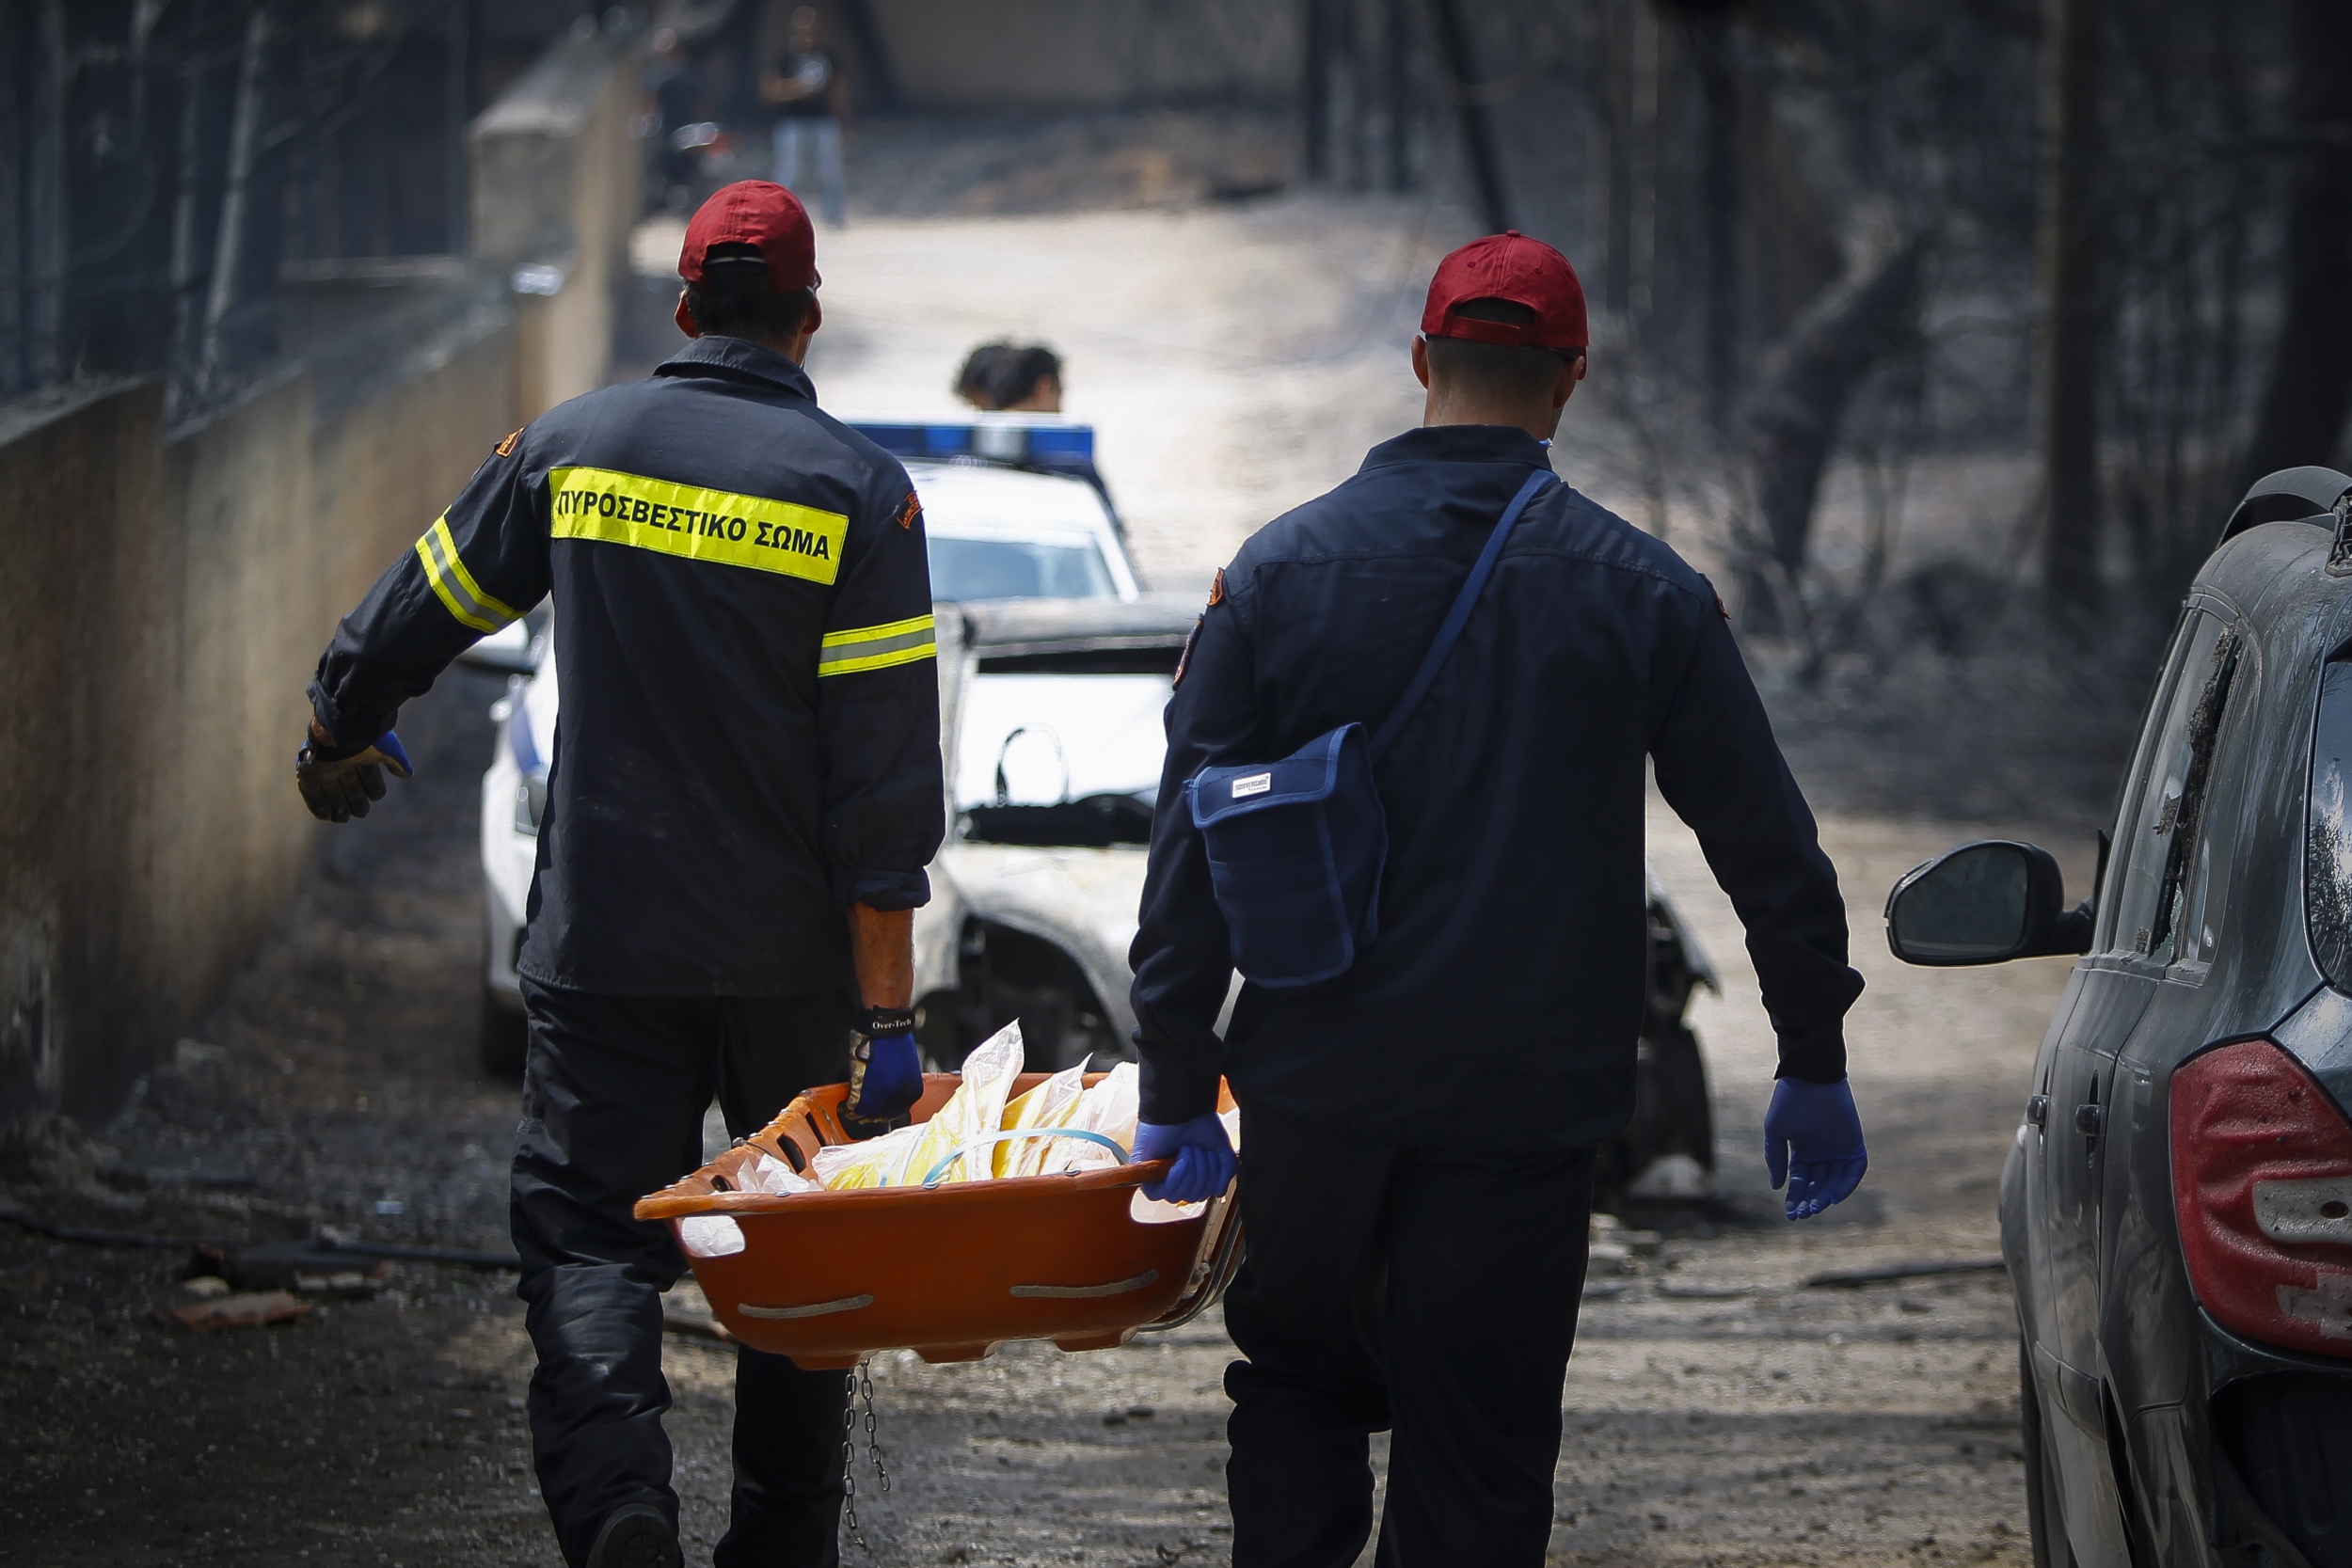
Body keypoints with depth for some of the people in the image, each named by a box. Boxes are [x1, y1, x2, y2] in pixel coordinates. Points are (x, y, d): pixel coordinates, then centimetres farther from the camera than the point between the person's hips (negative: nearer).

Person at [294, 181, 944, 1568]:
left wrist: (343, 736, 35)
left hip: (606, 945, 0)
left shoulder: (573, 449, 0)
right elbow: (887, 780, -9)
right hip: (794, 960, 0)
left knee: (588, 1236, 0)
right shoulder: (859, 491, -6)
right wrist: (887, 1013, -8)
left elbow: (415, 614, 13)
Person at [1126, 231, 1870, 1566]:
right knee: (1477, 1456, 4)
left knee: (1301, 1374, 19)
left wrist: (1179, 1089, 2)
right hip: (1529, 1098, -1)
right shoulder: (1644, 594, -2)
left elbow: (1193, 851, -2)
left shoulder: (1283, 570, -1)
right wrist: (1815, 1066, 13)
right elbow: (1768, 846, 3)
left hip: (1316, 1090, 1)